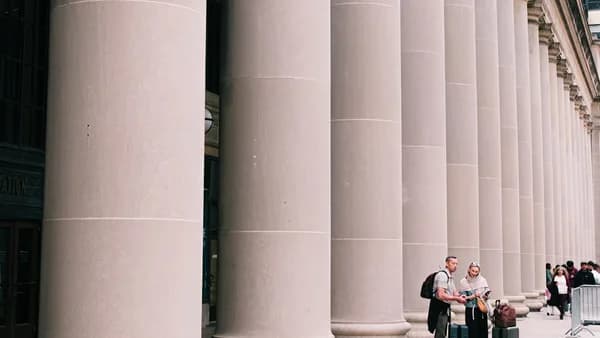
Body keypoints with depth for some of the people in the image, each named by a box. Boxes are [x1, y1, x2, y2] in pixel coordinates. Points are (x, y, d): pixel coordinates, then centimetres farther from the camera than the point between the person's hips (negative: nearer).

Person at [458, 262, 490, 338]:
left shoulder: (482, 280, 3)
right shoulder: (463, 282, -4)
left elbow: (487, 292, 10)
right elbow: (463, 298, -6)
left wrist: (486, 296, -12)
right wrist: (473, 296, -19)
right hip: (471, 311, -3)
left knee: (483, 332, 3)